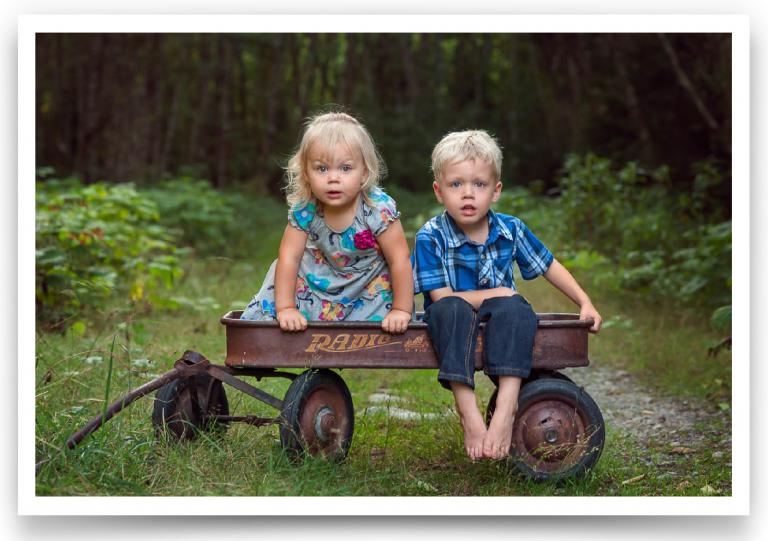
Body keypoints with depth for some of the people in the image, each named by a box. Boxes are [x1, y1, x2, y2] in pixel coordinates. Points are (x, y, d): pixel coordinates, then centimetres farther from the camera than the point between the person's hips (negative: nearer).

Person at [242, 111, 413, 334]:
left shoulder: (378, 209, -28)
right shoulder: (304, 209, -20)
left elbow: (399, 259, -23)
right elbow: (289, 257, -17)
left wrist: (401, 311, -21)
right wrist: (285, 308, -22)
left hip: (370, 288, -3)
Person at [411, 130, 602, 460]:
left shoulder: (511, 230, 0)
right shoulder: (431, 237, -11)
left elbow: (549, 266, 14)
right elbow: (441, 297, -15)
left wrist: (585, 303, 7)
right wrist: (497, 293, -14)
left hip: (499, 320, 2)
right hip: (454, 321, -2)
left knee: (514, 308, -31)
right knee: (452, 309, -36)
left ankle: (506, 409, -40)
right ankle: (468, 413, -41)